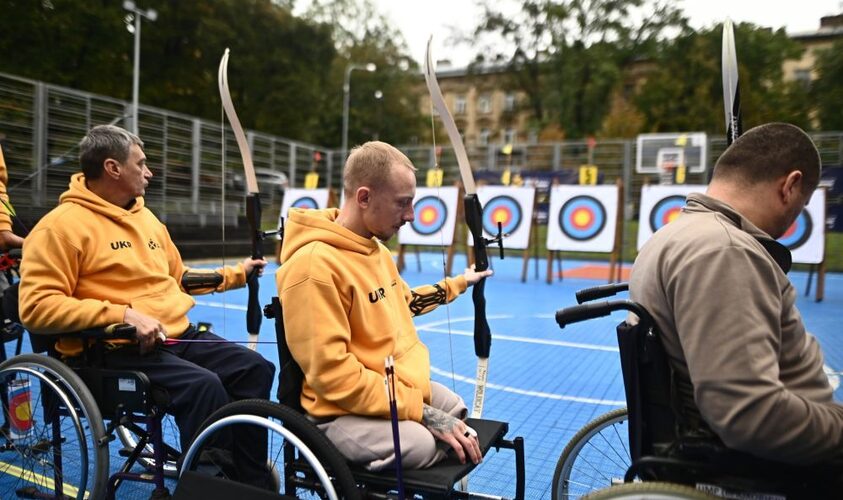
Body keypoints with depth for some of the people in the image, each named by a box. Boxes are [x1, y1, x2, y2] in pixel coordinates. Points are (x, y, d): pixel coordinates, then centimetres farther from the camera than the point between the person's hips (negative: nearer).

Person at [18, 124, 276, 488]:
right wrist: (123, 314, -22)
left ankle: (253, 483, 4)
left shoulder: (146, 218, 18)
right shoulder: (62, 225, -7)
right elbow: (37, 306, -15)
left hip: (176, 335, 8)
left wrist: (236, 273, 28)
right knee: (204, 385, -31)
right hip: (113, 348, -8)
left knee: (255, 369, -6)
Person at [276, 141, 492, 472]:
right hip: (341, 410, -9)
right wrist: (424, 412, -26)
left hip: (399, 386, 10)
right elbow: (333, 375, -27)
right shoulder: (314, 265, -24)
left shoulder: (376, 249, 6)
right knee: (421, 445, -30)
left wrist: (458, 284, 33)